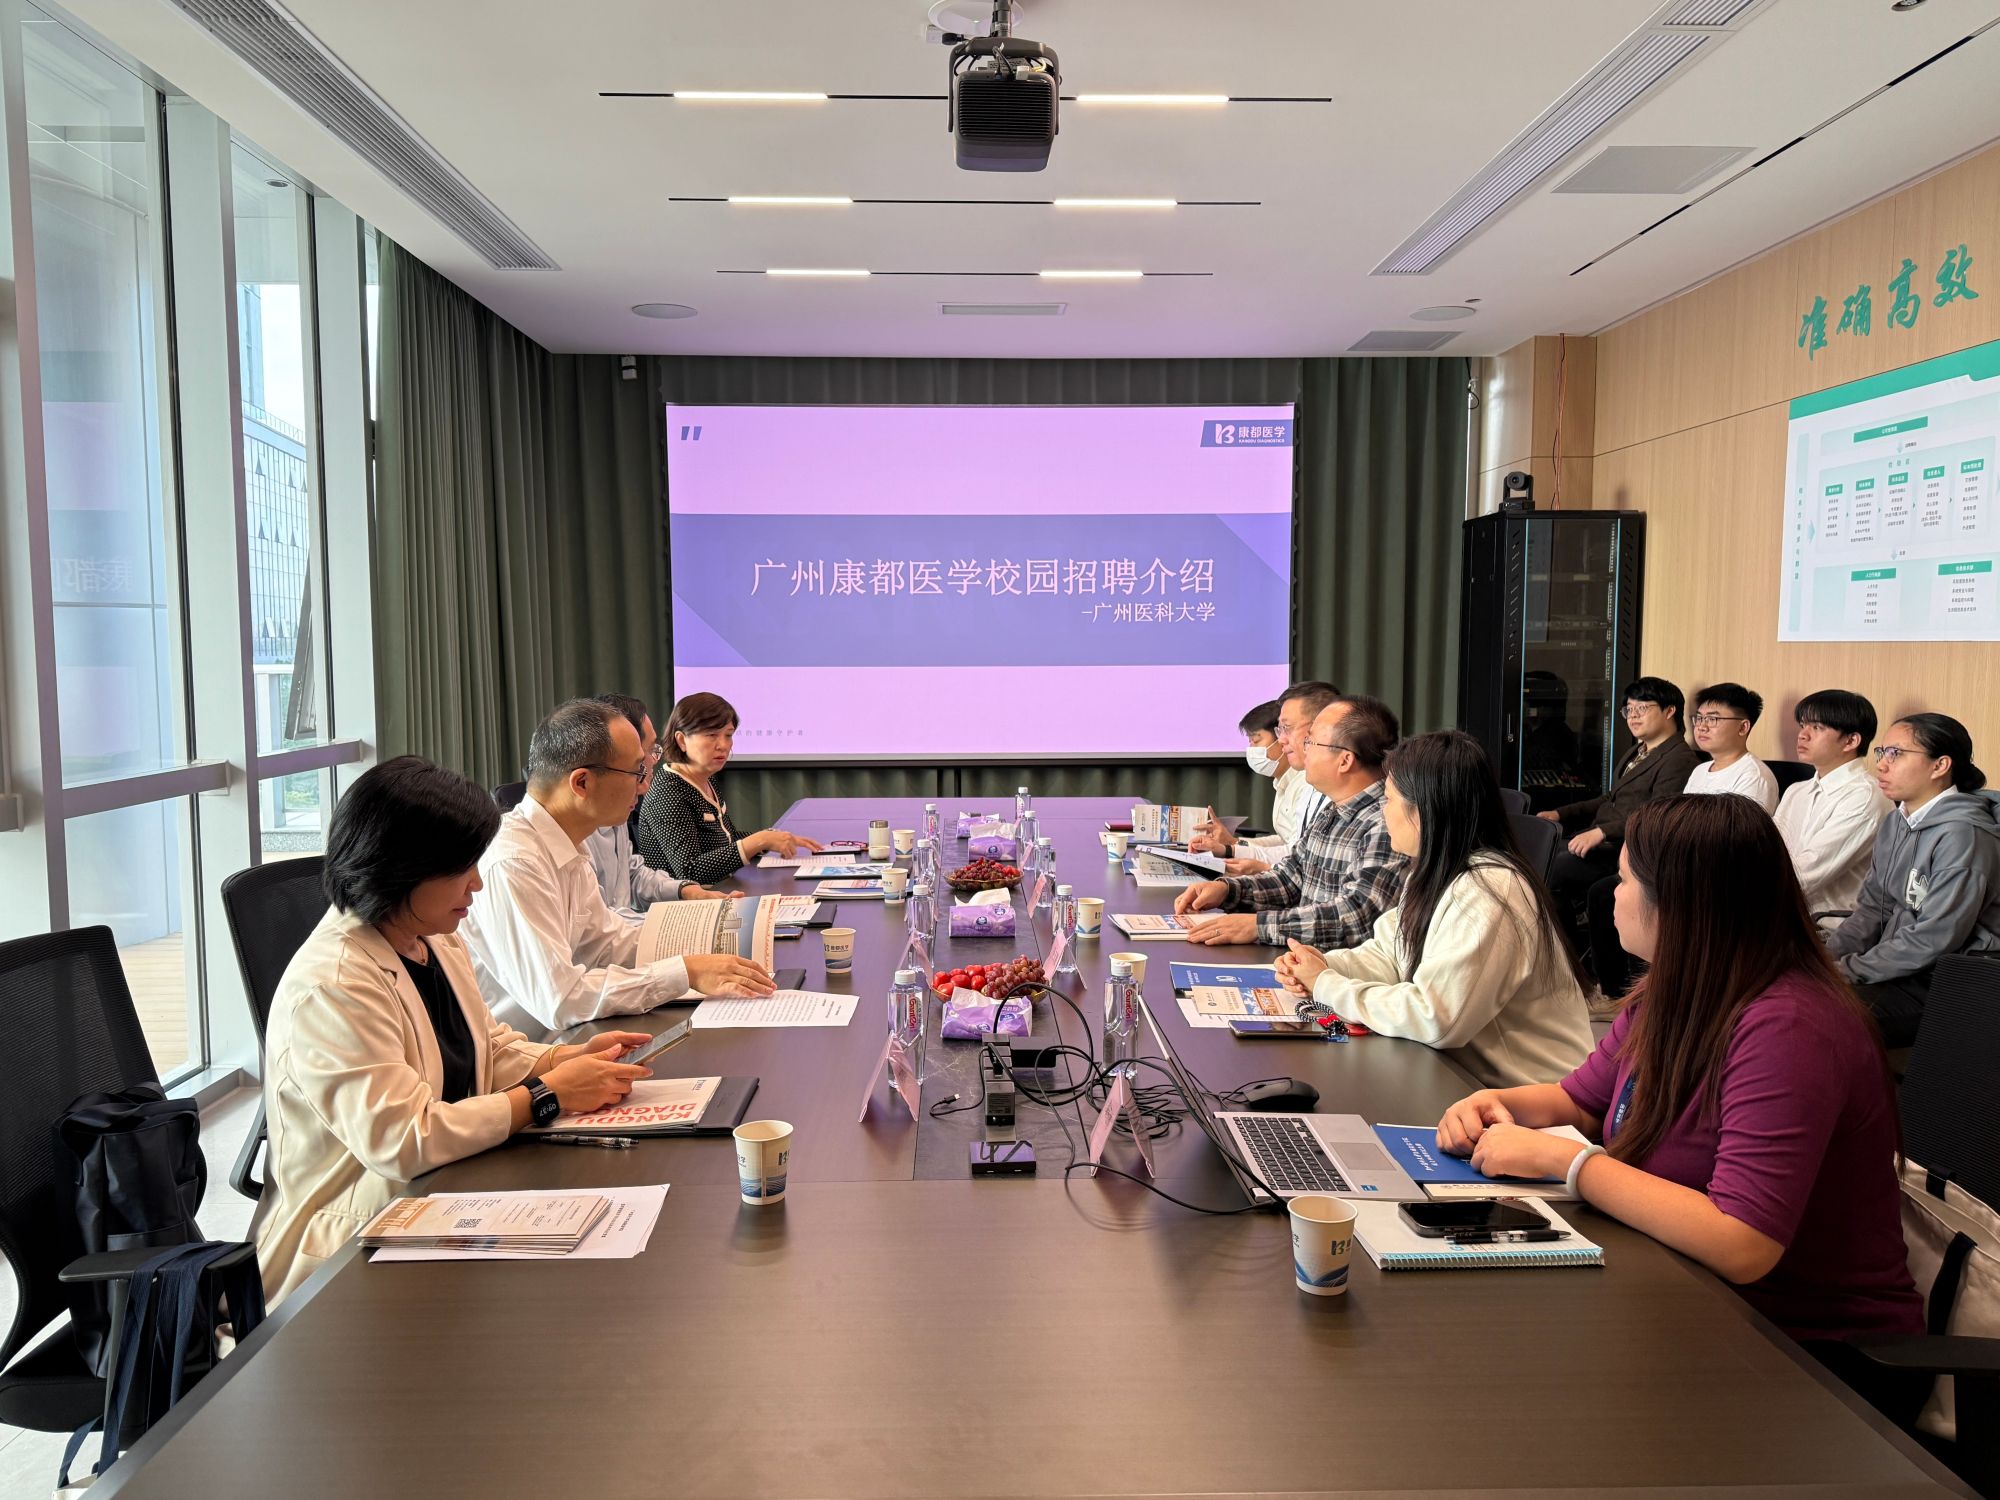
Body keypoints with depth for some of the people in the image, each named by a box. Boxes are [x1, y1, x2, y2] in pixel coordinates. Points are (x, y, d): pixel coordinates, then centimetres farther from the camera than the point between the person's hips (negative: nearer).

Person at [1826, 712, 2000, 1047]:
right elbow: (1871, 909, 12)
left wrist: (1845, 971, -17)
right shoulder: (1896, 824, 10)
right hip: (1895, 967, 8)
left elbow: (1932, 941, -21)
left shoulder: (1963, 835, -17)